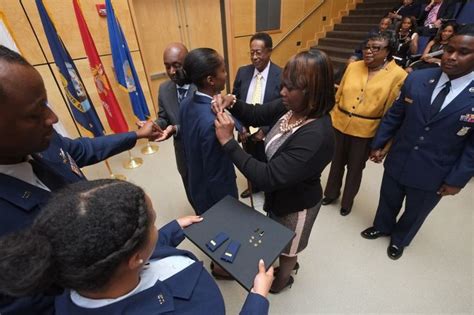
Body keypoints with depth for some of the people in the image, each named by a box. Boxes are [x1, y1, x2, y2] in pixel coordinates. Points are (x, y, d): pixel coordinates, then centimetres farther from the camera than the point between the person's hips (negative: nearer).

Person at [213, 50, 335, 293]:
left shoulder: (316, 137, -38)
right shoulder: (291, 107, -15)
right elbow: (256, 115, 0)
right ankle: (289, 263, 67)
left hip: (296, 204, -7)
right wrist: (232, 104, -19)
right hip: (279, 194, 7)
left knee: (287, 246, 25)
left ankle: (283, 278, 59)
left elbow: (268, 178, -38)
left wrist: (228, 142, -38)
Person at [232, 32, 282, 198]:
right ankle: (254, 186, 54)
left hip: (268, 135, -4)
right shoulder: (242, 72, -3)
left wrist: (264, 130, -17)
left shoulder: (281, 76, -16)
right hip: (246, 132, 4)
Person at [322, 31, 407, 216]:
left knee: (355, 168, 14)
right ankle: (331, 193, 42)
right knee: (337, 162, 19)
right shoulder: (353, 66, 0)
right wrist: (330, 118, 8)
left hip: (365, 131, -3)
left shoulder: (398, 75, -10)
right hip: (340, 124, 3)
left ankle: (347, 201, 37)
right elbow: (338, 95, 7)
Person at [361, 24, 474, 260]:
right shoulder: (417, 79, -8)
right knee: (388, 200, 24)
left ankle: (399, 239, 50)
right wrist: (378, 144, 1)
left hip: (434, 174, -1)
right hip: (398, 161, 2)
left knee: (415, 212, 22)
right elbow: (394, 115, 0)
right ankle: (382, 227, 53)